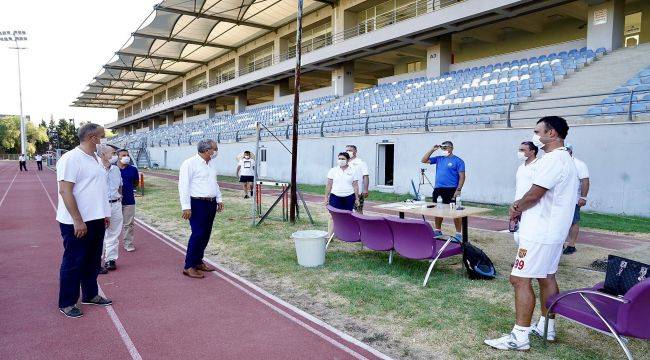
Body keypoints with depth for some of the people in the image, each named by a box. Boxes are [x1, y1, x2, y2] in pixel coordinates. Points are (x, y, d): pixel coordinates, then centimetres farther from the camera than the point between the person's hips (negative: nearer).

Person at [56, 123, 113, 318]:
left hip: (96, 220, 9)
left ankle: (90, 295, 32)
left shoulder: (94, 159, 12)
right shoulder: (71, 158, -16)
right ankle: (67, 303, 17)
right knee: (73, 263, 3)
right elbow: (65, 191, -21)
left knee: (93, 260, 18)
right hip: (77, 223, -9)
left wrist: (104, 214, 18)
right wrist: (78, 221, -23)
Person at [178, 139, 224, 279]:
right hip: (197, 204, -8)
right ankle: (189, 266, 1)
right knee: (198, 234, -8)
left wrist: (219, 199, 20)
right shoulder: (190, 163, -12)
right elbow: (183, 186, -14)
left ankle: (198, 261, 23)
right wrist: (186, 207, -17)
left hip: (211, 203, 8)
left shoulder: (212, 163, 13)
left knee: (206, 234, 11)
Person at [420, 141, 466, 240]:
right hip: (438, 189, 6)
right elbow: (424, 160, 13)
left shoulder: (458, 161, -1)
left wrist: (458, 190, -15)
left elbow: (462, 176, -6)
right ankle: (438, 230, 27)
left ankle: (458, 234, 4)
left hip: (451, 190, -6)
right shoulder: (439, 159, 14)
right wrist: (432, 150, 6)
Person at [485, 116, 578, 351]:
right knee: (546, 278, 17)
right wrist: (521, 207, 6)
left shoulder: (554, 159, -18)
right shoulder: (565, 159, 17)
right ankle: (546, 328, 28)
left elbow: (534, 194, -19)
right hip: (553, 232, 11)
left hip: (540, 234, -11)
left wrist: (516, 207, -1)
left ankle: (520, 337, -4)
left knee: (520, 279, -8)